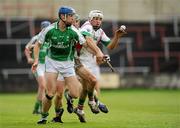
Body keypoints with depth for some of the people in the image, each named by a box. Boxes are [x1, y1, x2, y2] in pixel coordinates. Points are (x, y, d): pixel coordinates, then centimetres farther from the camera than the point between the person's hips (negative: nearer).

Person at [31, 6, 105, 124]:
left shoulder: (73, 31, -10)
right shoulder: (50, 30, -12)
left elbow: (86, 43, -4)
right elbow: (38, 44, 1)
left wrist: (98, 52, -20)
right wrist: (36, 59, -11)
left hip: (67, 63, 1)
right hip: (52, 61, -1)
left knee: (75, 94, -8)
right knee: (50, 94, -13)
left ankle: (69, 96, 31)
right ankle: (44, 115, 12)